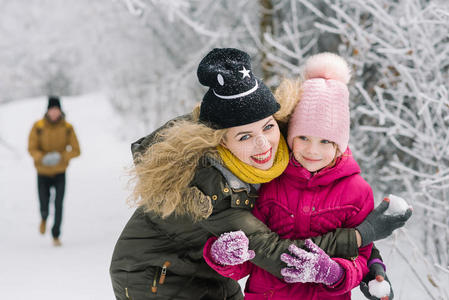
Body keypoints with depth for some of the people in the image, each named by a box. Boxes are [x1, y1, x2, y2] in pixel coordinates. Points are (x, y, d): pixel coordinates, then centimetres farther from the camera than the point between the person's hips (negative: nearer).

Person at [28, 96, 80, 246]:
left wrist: (60, 157, -28)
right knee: (44, 206, 3)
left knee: (59, 205, -11)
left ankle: (56, 235, 5)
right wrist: (42, 158, -31)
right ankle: (44, 218, 41)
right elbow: (31, 149, -11)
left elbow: (76, 150, -10)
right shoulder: (38, 127, -14)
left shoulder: (67, 128, -12)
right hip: (43, 172, 0)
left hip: (60, 173, 0)